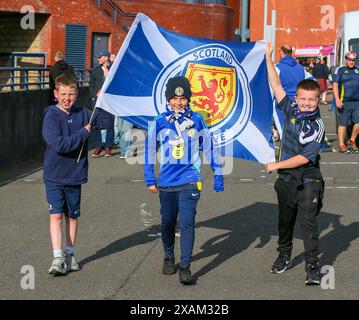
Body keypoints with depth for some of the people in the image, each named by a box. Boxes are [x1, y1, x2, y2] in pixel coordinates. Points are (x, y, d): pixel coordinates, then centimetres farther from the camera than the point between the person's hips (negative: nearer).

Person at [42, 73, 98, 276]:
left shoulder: (83, 114, 2)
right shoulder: (51, 117, -12)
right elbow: (59, 144, -23)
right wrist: (84, 133, -16)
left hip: (75, 175, 4)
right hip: (54, 175, -4)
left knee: (72, 216, 13)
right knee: (56, 215, -9)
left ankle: (70, 255, 25)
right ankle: (58, 258, -9)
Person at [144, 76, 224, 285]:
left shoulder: (197, 120, 0)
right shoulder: (160, 122, 1)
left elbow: (209, 147, 9)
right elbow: (150, 150, 10)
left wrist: (218, 175, 9)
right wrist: (150, 179, 9)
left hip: (190, 181, -2)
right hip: (166, 182, 2)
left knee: (187, 223, -11)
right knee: (168, 223, 14)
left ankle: (185, 267, -8)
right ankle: (169, 257, 37)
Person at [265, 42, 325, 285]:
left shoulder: (317, 126, -15)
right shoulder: (291, 111, 0)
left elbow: (305, 157, -19)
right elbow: (277, 87, 5)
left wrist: (277, 165, -14)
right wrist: (269, 59, 3)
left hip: (308, 180, -6)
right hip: (286, 178, 6)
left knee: (309, 223, -8)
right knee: (285, 220, 18)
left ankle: (313, 266, -4)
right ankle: (284, 256, 36)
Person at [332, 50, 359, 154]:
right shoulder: (340, 70, 2)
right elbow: (335, 85, -4)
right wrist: (337, 100, -15)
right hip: (344, 102, -4)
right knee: (343, 124, 1)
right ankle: (342, 145, 9)